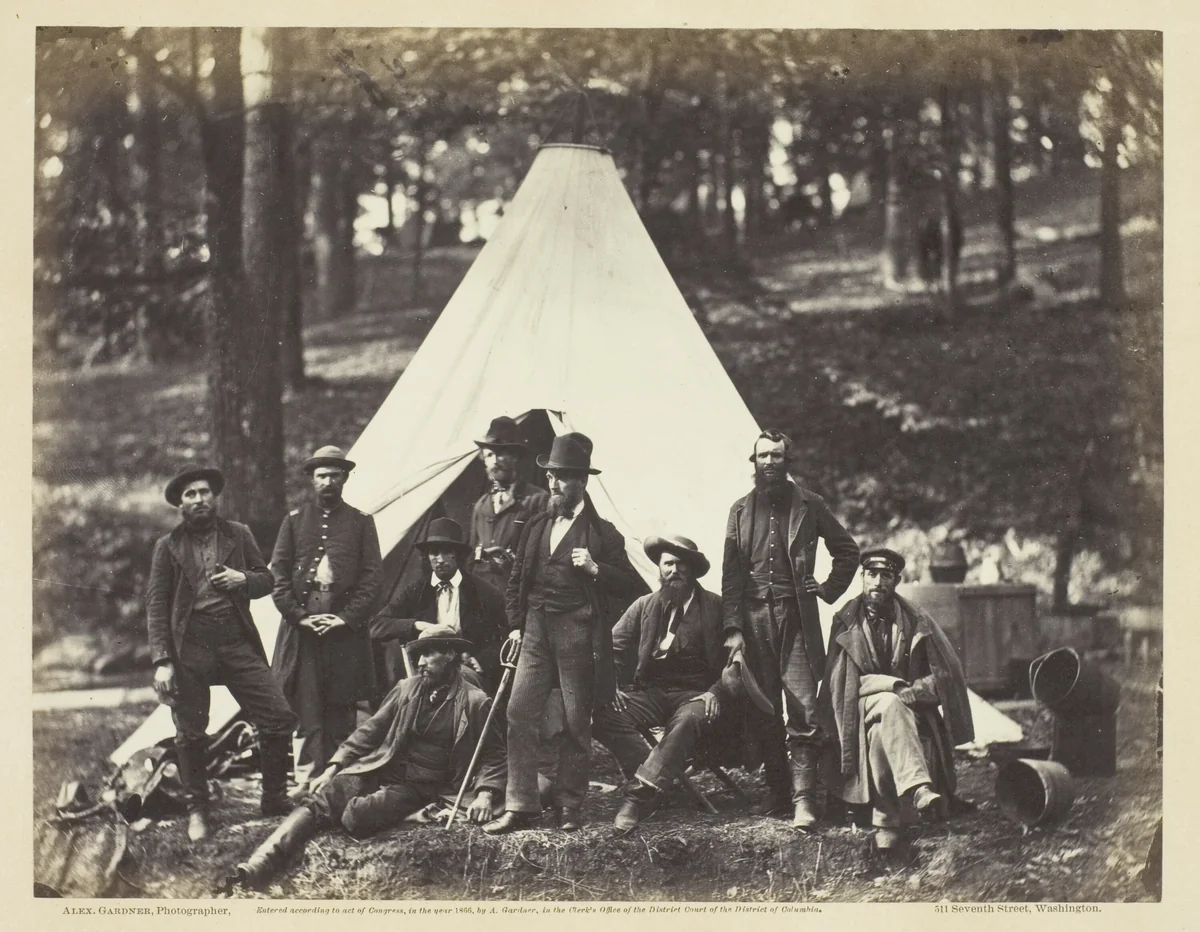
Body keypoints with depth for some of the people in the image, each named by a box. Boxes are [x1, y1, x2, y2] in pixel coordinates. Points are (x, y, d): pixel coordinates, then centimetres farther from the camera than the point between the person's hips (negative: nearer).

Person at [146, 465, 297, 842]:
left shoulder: (238, 535, 11)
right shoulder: (168, 547, 5)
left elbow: (266, 580, 18)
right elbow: (156, 606, 1)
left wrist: (244, 579, -7)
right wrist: (162, 661, -8)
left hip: (237, 641, 2)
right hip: (190, 645, -1)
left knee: (279, 717, -6)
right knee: (190, 734, 3)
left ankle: (274, 799, 11)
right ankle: (197, 811, 20)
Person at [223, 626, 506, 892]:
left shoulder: (475, 702, 2)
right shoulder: (406, 689, 16)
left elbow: (494, 756, 7)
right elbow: (369, 731, 19)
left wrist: (485, 793, -11)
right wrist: (332, 768, 8)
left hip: (419, 789, -4)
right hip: (376, 770, 4)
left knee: (356, 815, -34)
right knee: (319, 803, -23)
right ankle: (253, 869, -36)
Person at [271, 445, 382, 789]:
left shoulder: (360, 522, 10)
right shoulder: (295, 521, 12)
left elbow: (371, 577, 5)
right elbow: (278, 574, 8)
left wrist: (347, 618, -7)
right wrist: (299, 616, -5)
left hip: (346, 630, -1)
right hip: (302, 629, 1)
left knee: (340, 714, 0)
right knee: (307, 712, -5)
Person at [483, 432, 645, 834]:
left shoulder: (601, 533, 1)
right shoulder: (535, 528, 15)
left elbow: (632, 585, -2)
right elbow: (516, 581, 23)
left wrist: (595, 569, -16)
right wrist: (516, 624, 13)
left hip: (578, 631, -4)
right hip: (536, 628, 4)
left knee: (577, 722, 2)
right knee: (520, 713, -5)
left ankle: (569, 808, 12)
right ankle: (520, 806, -2)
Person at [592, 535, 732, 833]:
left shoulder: (715, 607, 5)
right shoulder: (644, 606, 13)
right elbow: (613, 648, 11)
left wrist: (717, 692, -13)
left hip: (695, 694, -3)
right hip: (650, 691, 3)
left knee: (686, 722, -39)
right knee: (604, 717, -25)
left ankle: (639, 794, -44)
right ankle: (653, 785, -23)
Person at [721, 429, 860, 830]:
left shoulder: (808, 505, 6)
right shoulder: (741, 510, 11)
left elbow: (847, 551, 17)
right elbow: (731, 574, 7)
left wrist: (829, 590, 5)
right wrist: (732, 628, -1)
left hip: (796, 618, -2)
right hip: (753, 618, 3)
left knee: (803, 711, -11)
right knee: (765, 713, 6)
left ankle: (803, 799, -13)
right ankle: (778, 792, 15)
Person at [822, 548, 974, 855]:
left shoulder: (916, 620, 9)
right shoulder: (845, 622, 7)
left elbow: (946, 672, 5)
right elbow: (838, 682, 1)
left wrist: (911, 692, -14)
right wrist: (892, 686, -12)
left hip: (911, 710, 1)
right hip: (863, 710, -1)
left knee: (881, 734, -36)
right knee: (888, 704, -38)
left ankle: (887, 822, -33)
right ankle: (918, 789, -53)